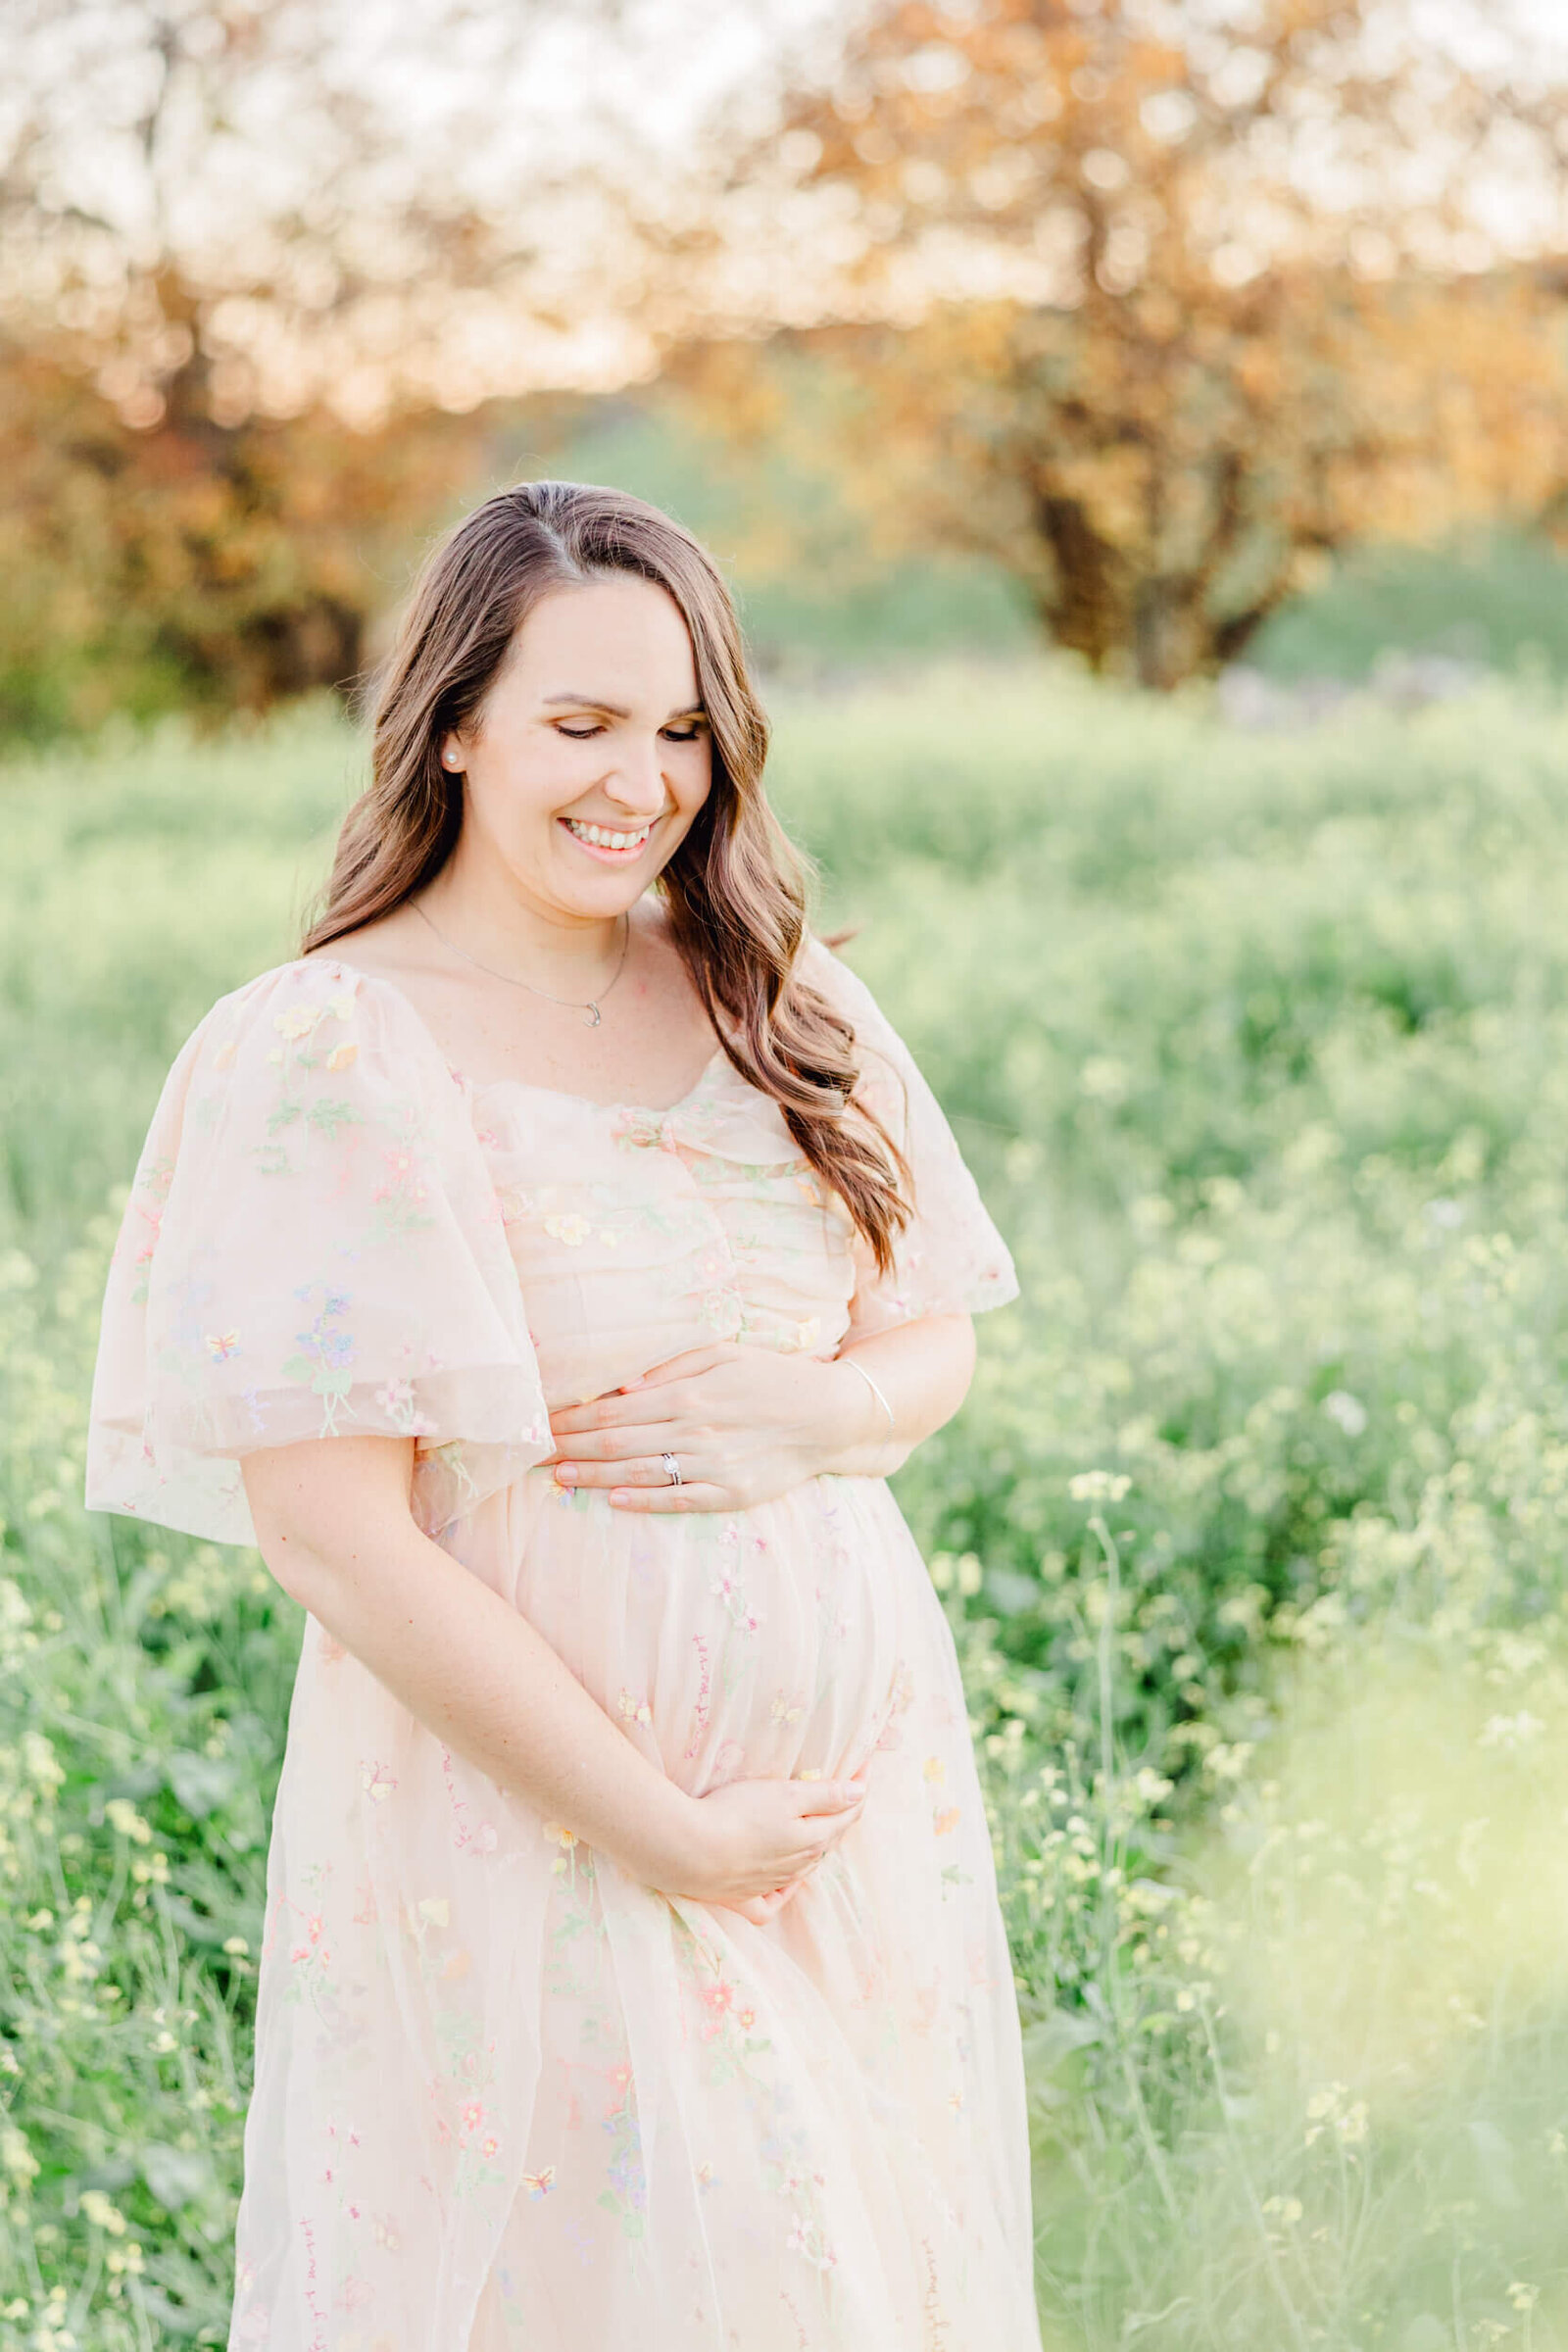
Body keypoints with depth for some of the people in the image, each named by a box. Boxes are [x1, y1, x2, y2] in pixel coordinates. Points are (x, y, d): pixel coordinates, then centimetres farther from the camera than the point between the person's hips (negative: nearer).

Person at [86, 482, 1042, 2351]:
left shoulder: (777, 1003, 5)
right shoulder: (322, 1057, -13)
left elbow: (936, 1341, 11)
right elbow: (330, 1532, -17)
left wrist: (803, 1417, -13)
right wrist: (664, 1832, -16)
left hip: (866, 1791, 6)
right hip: (530, 1830, -6)